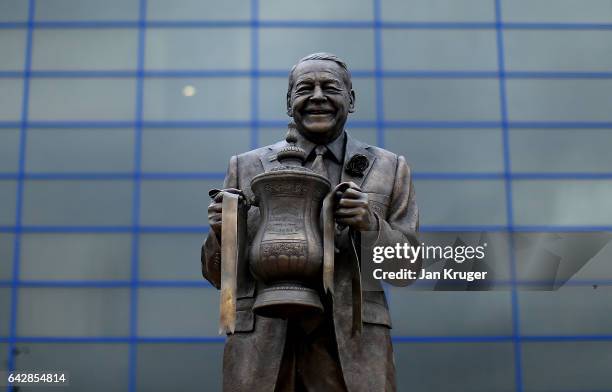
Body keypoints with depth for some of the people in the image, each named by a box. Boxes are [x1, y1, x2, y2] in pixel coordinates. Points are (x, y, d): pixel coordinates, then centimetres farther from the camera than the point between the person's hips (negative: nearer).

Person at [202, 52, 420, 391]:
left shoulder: (389, 169, 8)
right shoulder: (247, 168, 8)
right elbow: (219, 276, 10)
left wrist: (372, 226, -13)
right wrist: (222, 233, -11)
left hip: (352, 351, 0)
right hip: (261, 350, 1)